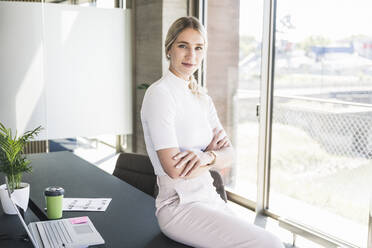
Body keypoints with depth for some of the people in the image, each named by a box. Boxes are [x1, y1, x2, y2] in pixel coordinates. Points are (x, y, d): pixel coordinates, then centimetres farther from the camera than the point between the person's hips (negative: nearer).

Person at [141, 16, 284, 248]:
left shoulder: (202, 98, 11)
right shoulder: (159, 94, -13)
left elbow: (229, 155, 4)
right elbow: (174, 169, -21)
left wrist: (207, 157, -18)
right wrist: (213, 152, -6)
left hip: (209, 198, 8)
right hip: (180, 206, -7)